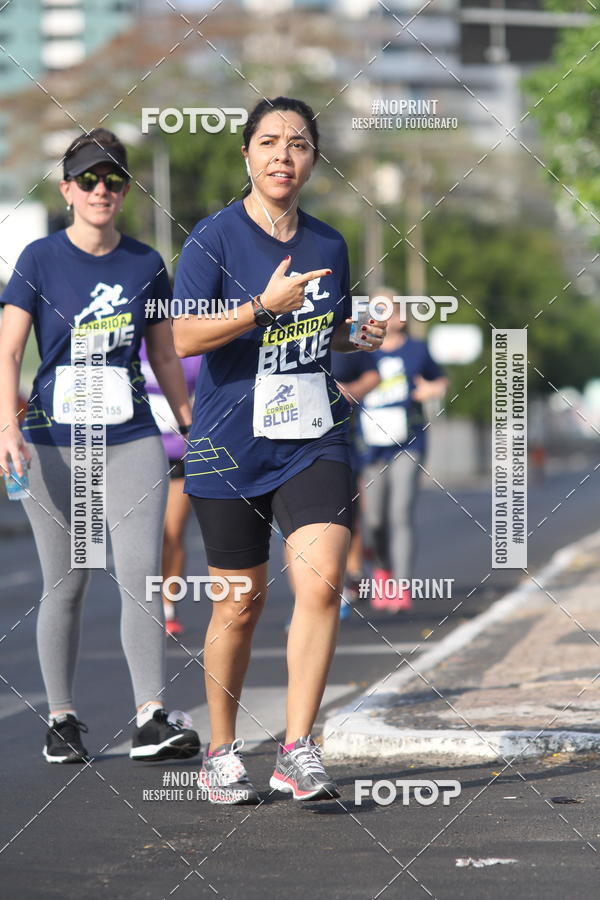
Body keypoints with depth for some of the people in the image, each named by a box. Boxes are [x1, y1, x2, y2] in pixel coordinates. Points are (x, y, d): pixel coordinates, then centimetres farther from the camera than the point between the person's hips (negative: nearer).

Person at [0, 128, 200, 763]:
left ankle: (151, 719, -14)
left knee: (141, 575, -11)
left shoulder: (146, 264, 7)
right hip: (55, 442, -1)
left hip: (131, 437, 2)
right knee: (65, 585, 4)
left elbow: (164, 358, 16)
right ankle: (62, 720, 15)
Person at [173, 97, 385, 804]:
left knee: (322, 581, -16)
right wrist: (267, 305, -20)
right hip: (230, 445, -3)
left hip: (314, 439, 3)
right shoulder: (215, 237, -6)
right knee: (240, 605, 5)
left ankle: (297, 750, -12)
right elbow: (184, 338, -13)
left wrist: (363, 336, 2)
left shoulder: (329, 245, 8)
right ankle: (221, 752, 23)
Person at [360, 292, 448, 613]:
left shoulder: (416, 350, 6)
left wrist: (435, 389, -1)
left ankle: (402, 590, -16)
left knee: (401, 514, -15)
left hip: (407, 446, -2)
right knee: (374, 520, 5)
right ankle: (383, 567, 36)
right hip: (371, 448, 2)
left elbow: (441, 379, 20)